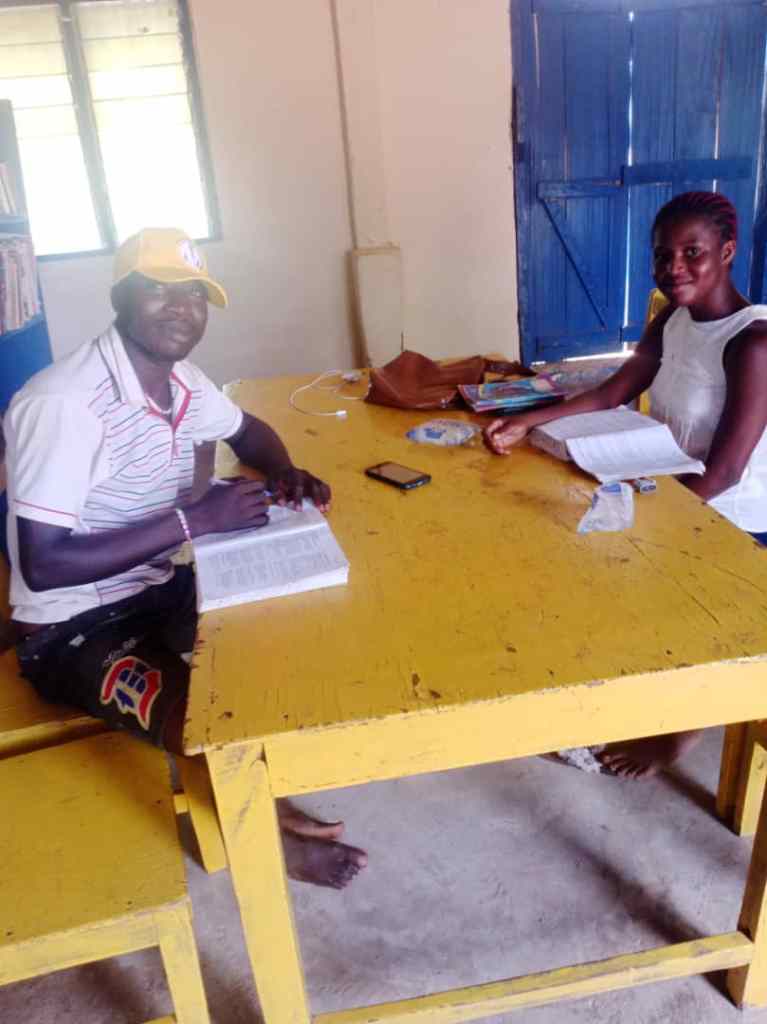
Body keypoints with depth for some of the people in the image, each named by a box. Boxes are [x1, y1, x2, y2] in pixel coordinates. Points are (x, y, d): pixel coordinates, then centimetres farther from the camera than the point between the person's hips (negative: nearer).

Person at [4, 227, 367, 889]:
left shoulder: (181, 381, -1)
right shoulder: (62, 405, -27)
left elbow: (248, 430, 18)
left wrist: (284, 472, -5)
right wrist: (192, 520, -30)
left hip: (156, 590, 8)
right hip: (71, 629, -8)